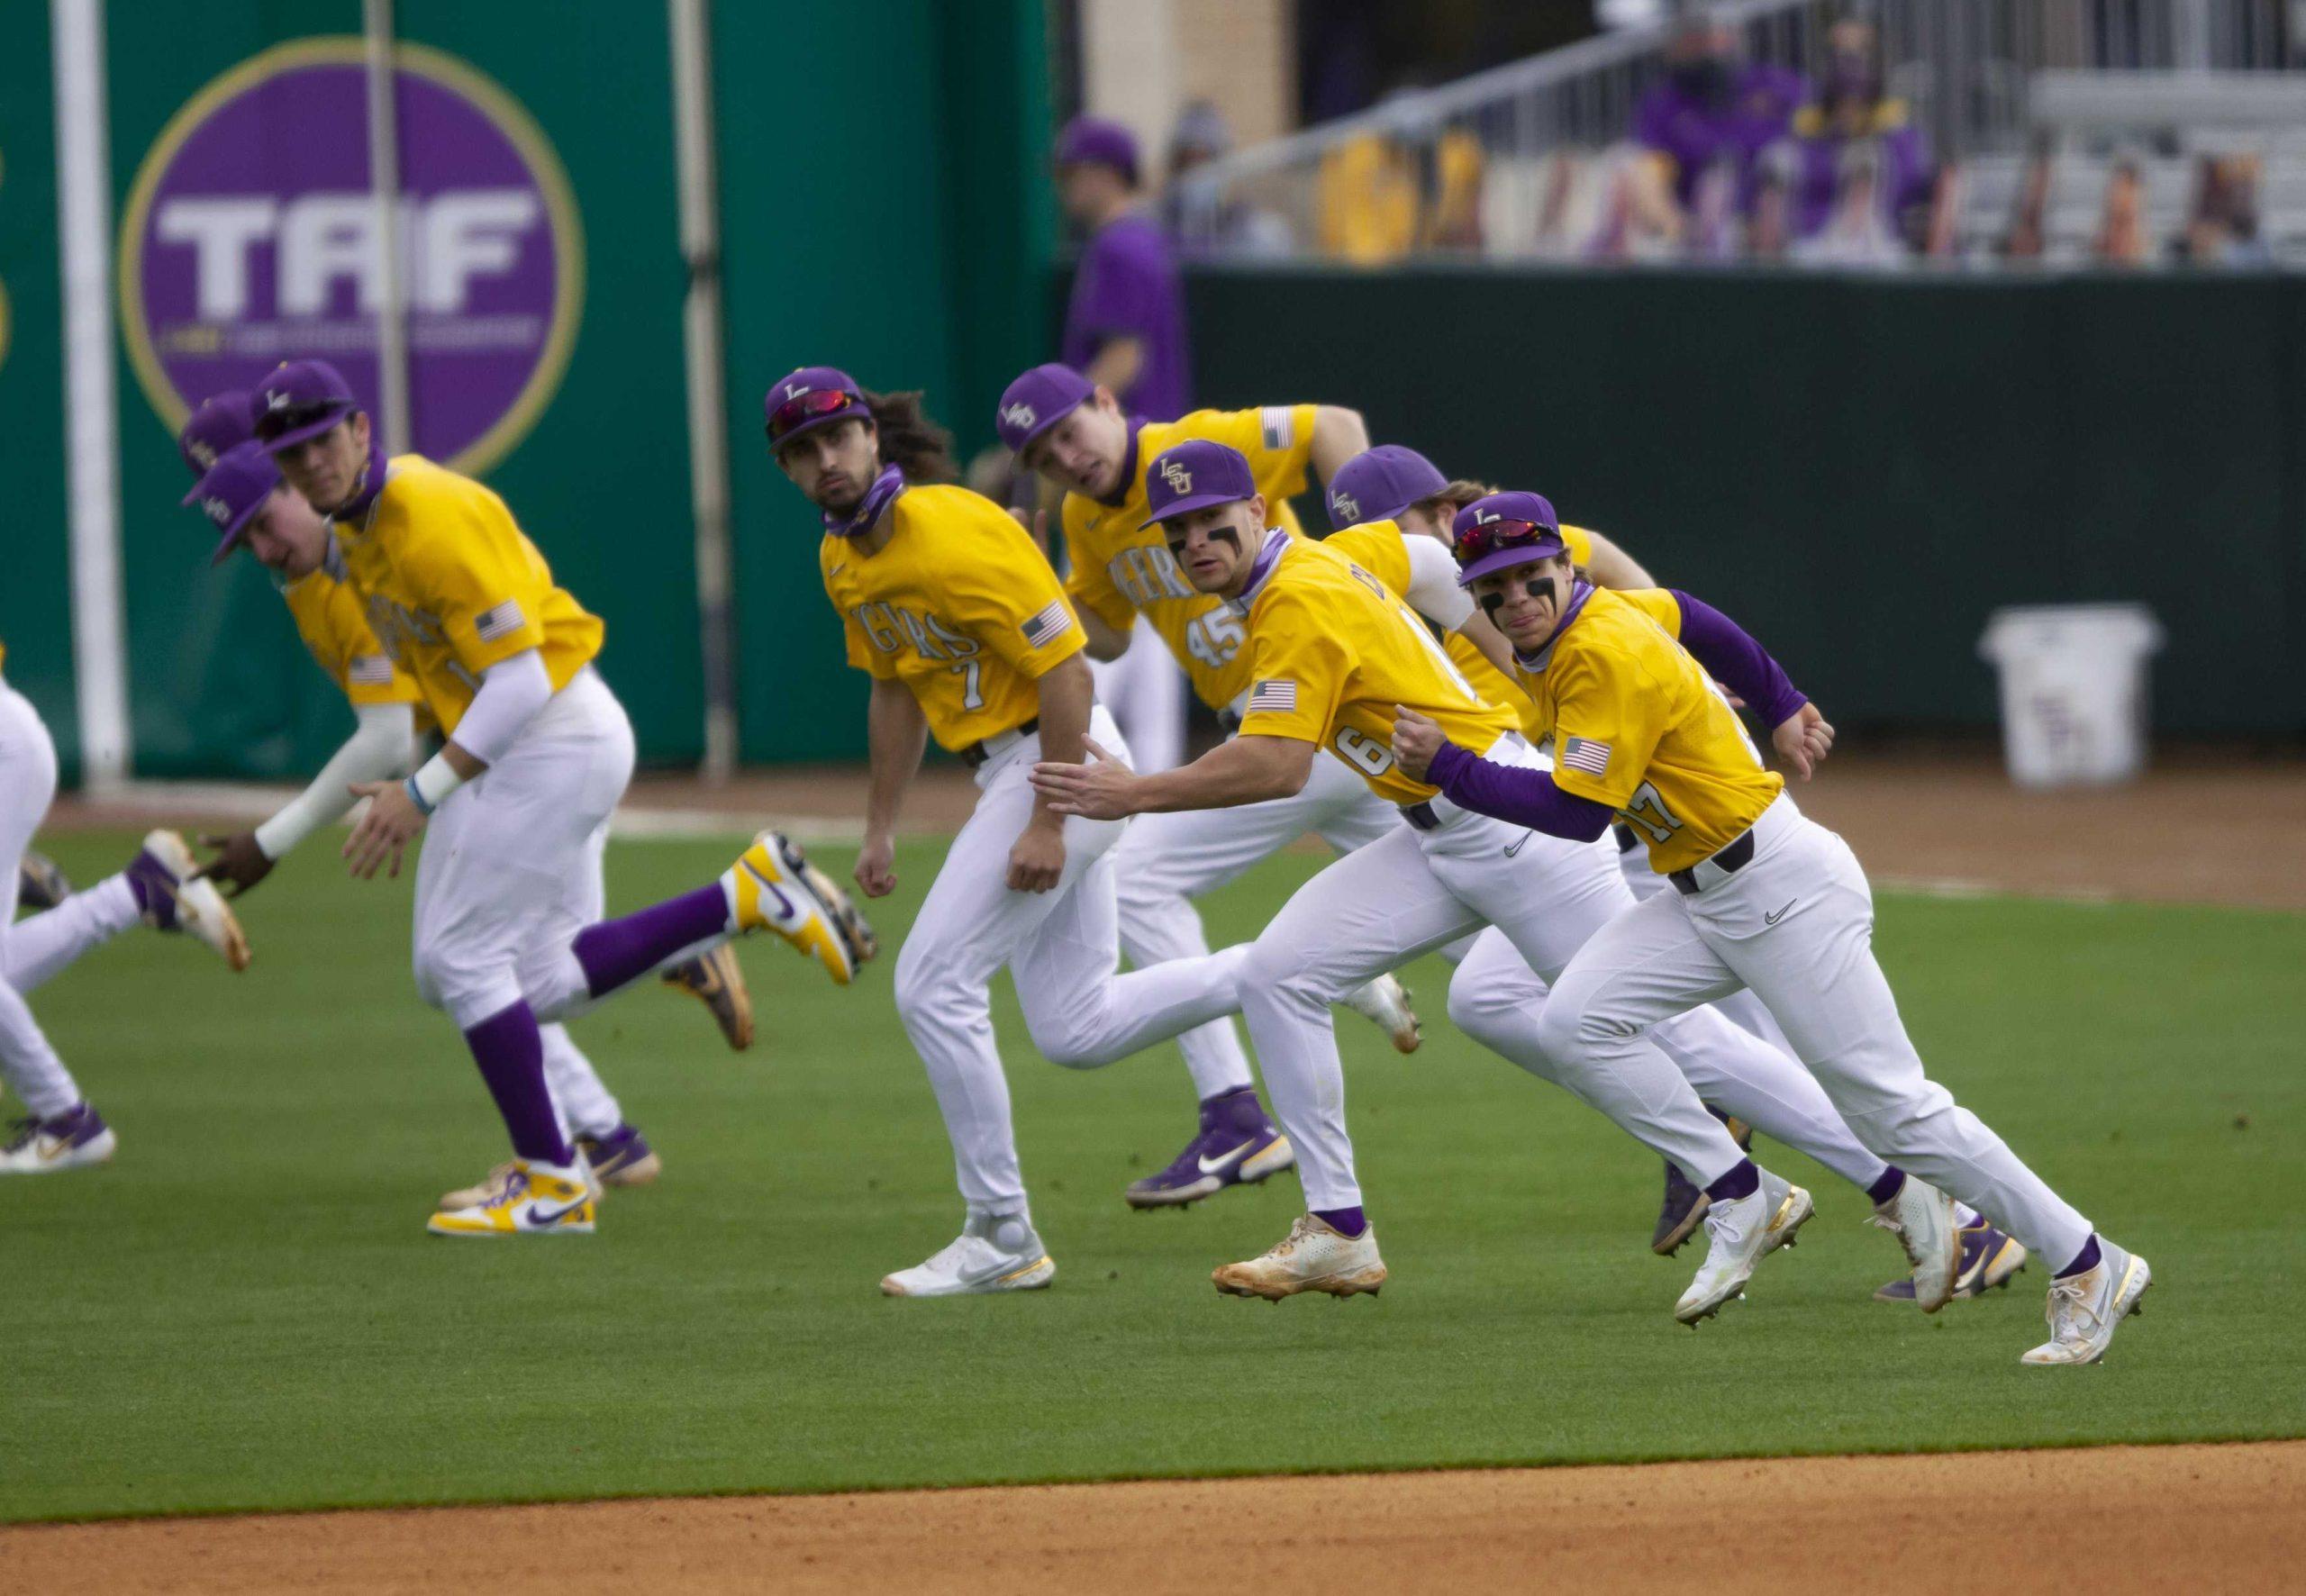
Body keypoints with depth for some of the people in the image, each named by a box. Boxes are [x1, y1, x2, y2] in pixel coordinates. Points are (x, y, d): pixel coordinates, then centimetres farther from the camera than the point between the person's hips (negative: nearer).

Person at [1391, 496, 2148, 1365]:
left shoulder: (1604, 654, -21)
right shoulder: (1552, 639, 6)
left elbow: (1579, 811, -25)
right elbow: (1687, 616, 23)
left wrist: (1448, 765, -21)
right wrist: (1781, 705, 29)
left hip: (1785, 886, -9)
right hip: (1702, 896, 9)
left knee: (1890, 1104, -9)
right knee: (1576, 1023, -9)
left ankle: (2086, 1267, -3)